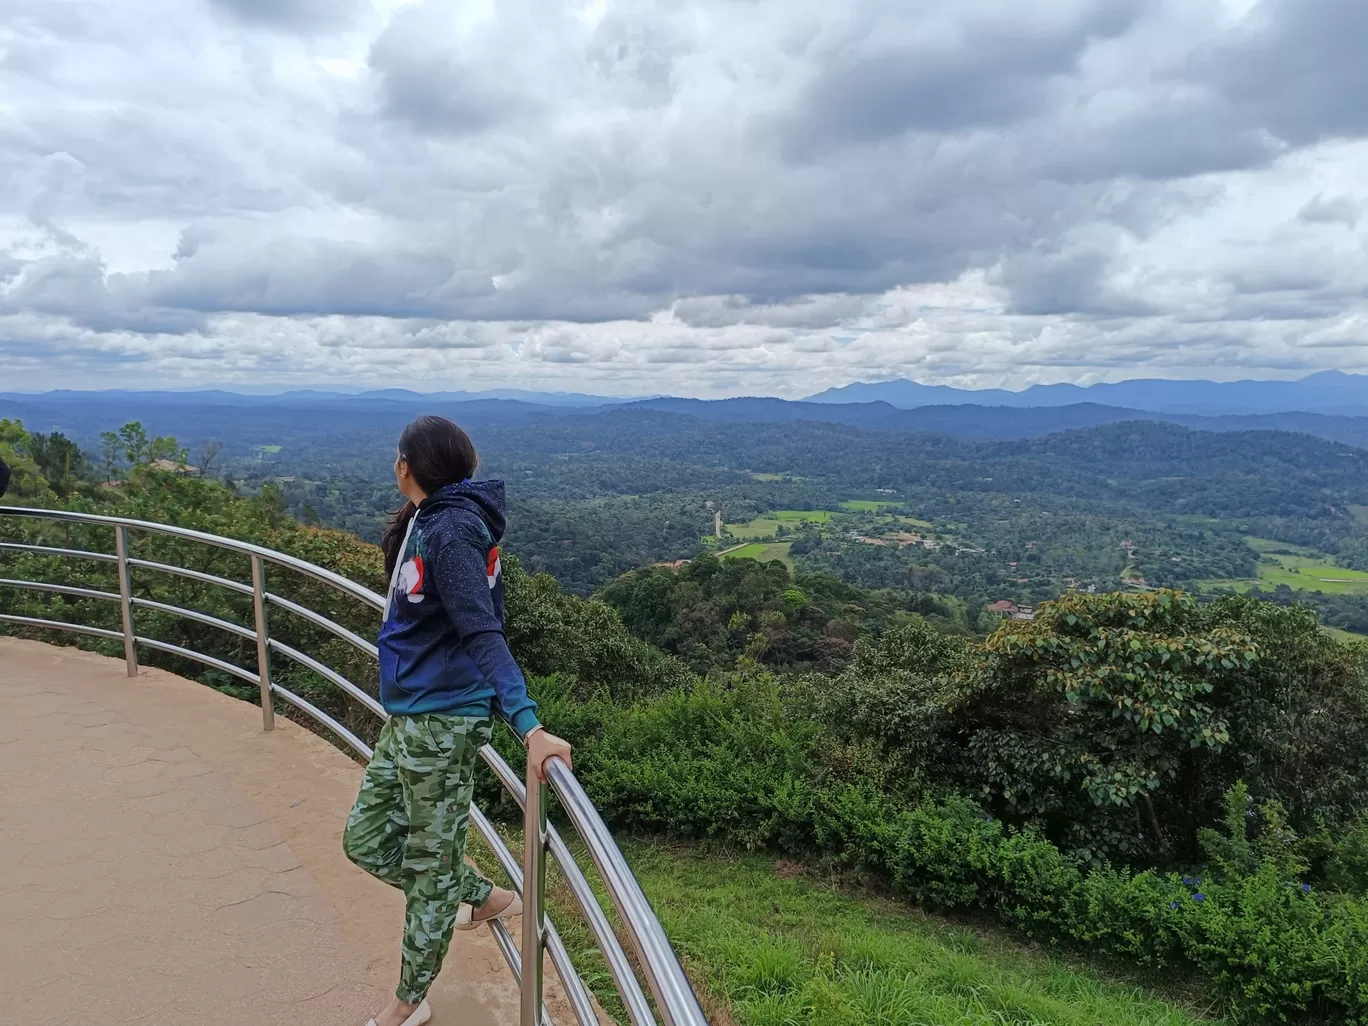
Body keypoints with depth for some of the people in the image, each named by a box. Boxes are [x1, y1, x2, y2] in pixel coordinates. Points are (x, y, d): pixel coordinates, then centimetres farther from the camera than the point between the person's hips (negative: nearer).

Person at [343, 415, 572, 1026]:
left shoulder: (450, 532, -21)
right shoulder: (428, 521, 6)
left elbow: (484, 635, -29)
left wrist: (528, 725, -35)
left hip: (441, 722, -9)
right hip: (409, 717, 10)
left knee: (430, 863, 9)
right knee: (366, 841, 18)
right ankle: (487, 899, 34)